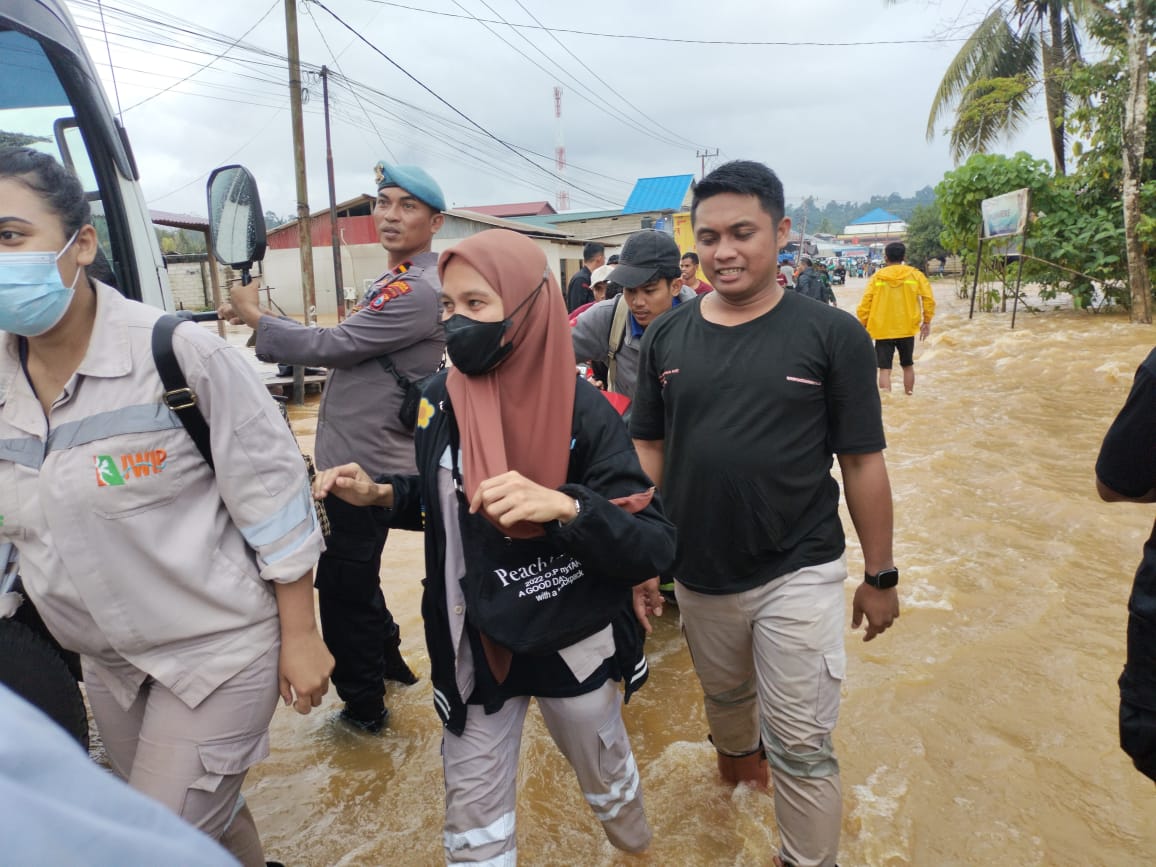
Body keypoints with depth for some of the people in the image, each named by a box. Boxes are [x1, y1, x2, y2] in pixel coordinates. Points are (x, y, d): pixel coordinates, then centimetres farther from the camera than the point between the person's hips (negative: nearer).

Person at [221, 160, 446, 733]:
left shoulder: (418, 291, -20)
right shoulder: (396, 281, 14)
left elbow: (331, 345, -18)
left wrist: (255, 316, -6)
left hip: (366, 465, -10)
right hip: (358, 455, 10)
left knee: (343, 584, 3)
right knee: (353, 575, 24)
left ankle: (362, 704, 22)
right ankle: (389, 661, 43)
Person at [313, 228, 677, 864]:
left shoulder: (581, 412, -21)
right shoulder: (438, 402, -7)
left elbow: (654, 548, -26)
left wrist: (564, 506, -42)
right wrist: (380, 494, -9)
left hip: (573, 642, -2)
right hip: (474, 645, 3)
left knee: (604, 771, 26)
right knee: (472, 809, 14)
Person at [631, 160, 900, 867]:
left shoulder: (832, 335, -9)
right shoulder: (668, 337, -1)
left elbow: (862, 461, -5)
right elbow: (649, 448, 5)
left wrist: (881, 575, -1)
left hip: (800, 575, -3)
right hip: (698, 576, 4)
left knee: (802, 746, 5)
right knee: (725, 696, 26)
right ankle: (737, 752, 58)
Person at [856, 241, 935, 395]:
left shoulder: (877, 276, -2)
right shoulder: (915, 274, 1)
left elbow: (865, 303, -5)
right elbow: (928, 299, -3)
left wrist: (863, 325, 5)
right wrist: (927, 321, 8)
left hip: (882, 330, -2)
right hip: (907, 329, 2)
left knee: (885, 369, -2)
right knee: (908, 366, 20)